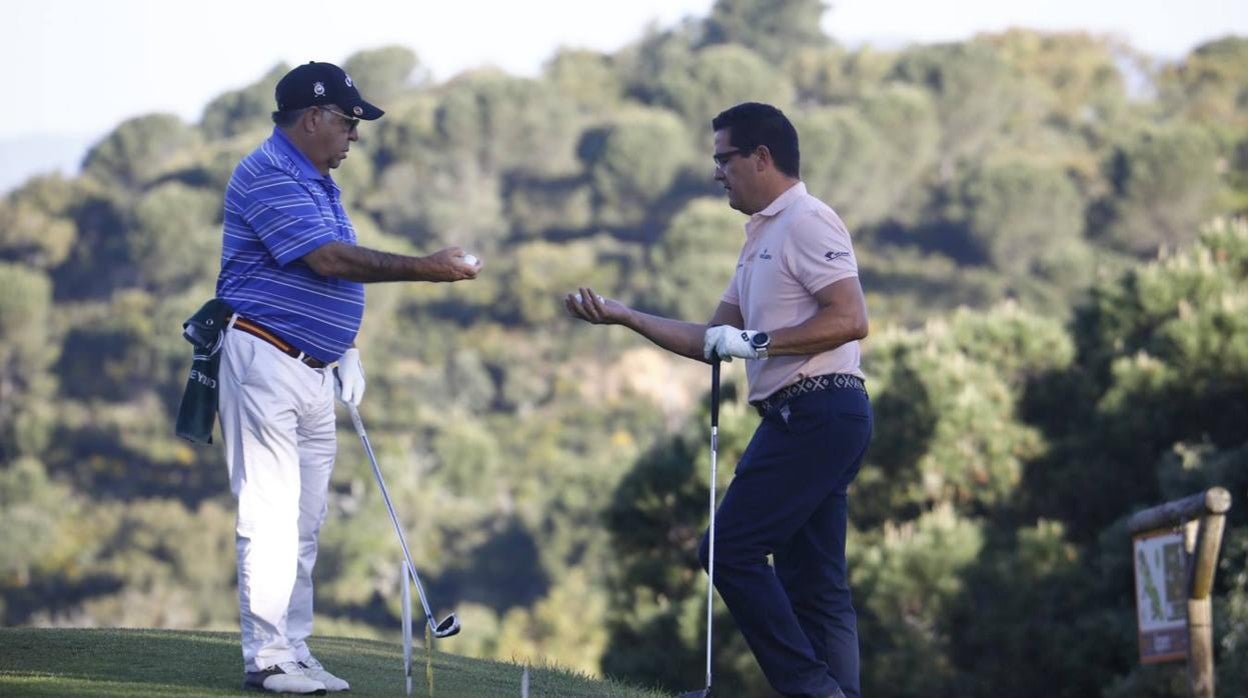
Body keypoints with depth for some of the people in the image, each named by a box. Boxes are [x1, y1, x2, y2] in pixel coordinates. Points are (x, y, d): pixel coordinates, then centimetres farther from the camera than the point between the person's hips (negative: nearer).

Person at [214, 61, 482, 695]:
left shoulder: (320, 183, 18)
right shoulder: (267, 175, -14)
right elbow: (327, 260, -22)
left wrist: (346, 350, 15)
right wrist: (427, 269, -20)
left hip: (315, 371, 10)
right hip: (265, 360, -10)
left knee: (304, 523, 9)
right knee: (271, 515, -10)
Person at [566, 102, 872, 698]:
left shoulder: (806, 221, -9)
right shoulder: (762, 236, 22)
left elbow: (849, 319, -20)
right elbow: (712, 342, 24)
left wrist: (755, 341, -16)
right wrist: (625, 317, 18)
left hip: (816, 414, -10)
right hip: (803, 419, 10)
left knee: (731, 551, -11)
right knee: (813, 581, 5)